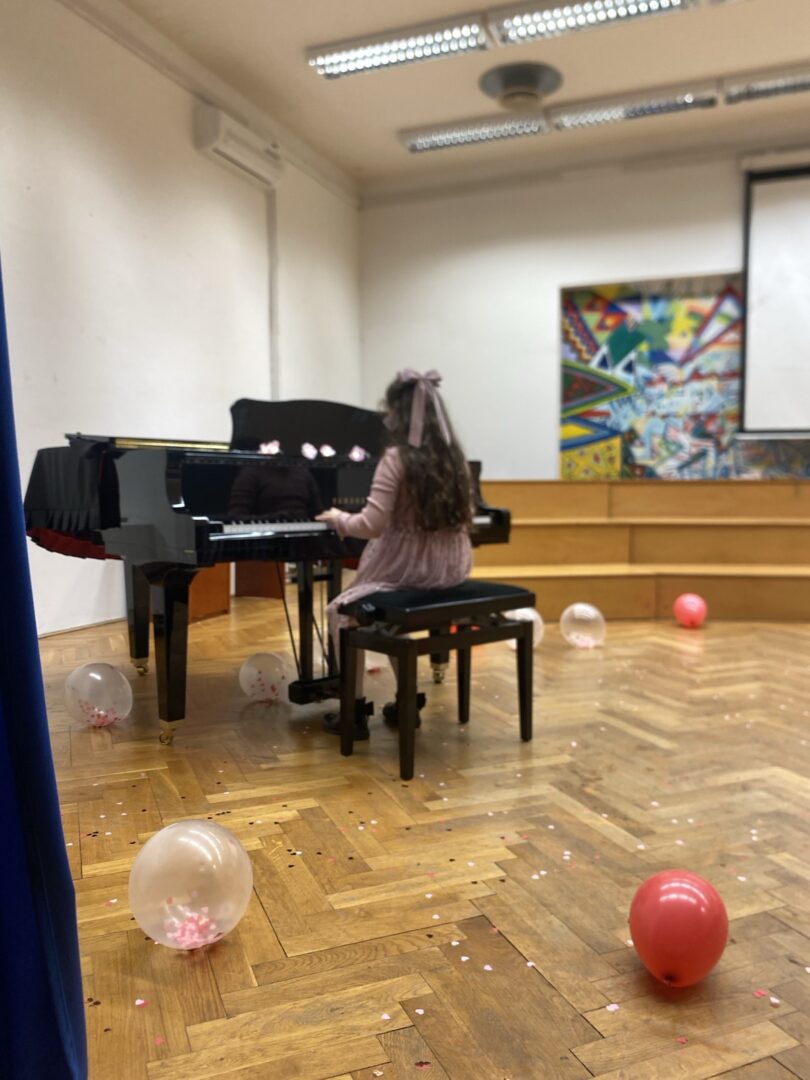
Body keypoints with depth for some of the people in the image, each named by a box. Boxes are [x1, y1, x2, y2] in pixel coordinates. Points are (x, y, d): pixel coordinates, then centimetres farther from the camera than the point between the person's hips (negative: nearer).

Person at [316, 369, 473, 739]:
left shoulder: (396, 458, -17)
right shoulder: (454, 456, 4)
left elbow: (372, 527, -21)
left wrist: (338, 518, -1)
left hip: (408, 570, -7)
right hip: (450, 570, 7)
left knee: (340, 611, 13)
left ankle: (355, 710, 12)